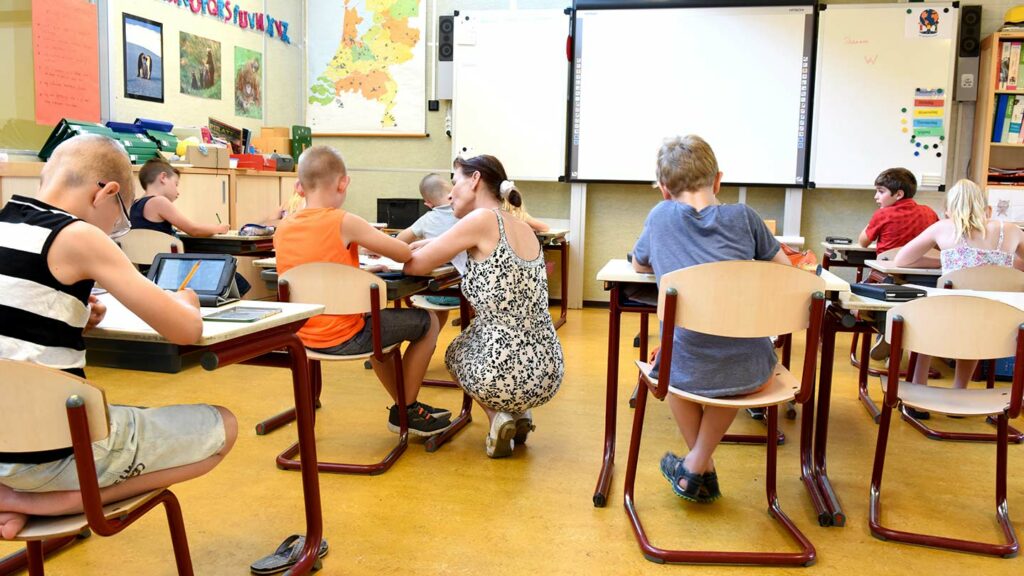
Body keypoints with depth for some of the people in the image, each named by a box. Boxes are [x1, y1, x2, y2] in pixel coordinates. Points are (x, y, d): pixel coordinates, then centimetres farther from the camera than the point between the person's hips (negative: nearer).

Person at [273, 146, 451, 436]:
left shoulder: (282, 229, 1)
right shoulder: (344, 222, -18)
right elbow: (405, 254, -14)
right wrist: (375, 242, 7)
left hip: (305, 335, 7)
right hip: (343, 338, -7)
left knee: (378, 318, 34)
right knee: (428, 323, 10)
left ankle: (403, 404, 39)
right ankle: (406, 411, 19)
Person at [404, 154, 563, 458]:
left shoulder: (483, 219, -12)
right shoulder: (524, 228, 9)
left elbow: (415, 265, -7)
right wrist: (424, 245, 22)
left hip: (505, 375, -6)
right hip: (548, 374, 6)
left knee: (456, 349, 31)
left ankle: (497, 416, 9)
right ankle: (519, 413, 18)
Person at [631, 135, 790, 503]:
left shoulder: (661, 215, 5)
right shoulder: (743, 216, 5)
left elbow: (639, 266, 23)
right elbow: (785, 270, 16)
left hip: (690, 373, -1)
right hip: (752, 373, 1)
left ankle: (705, 471, 37)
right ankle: (696, 466, 29)